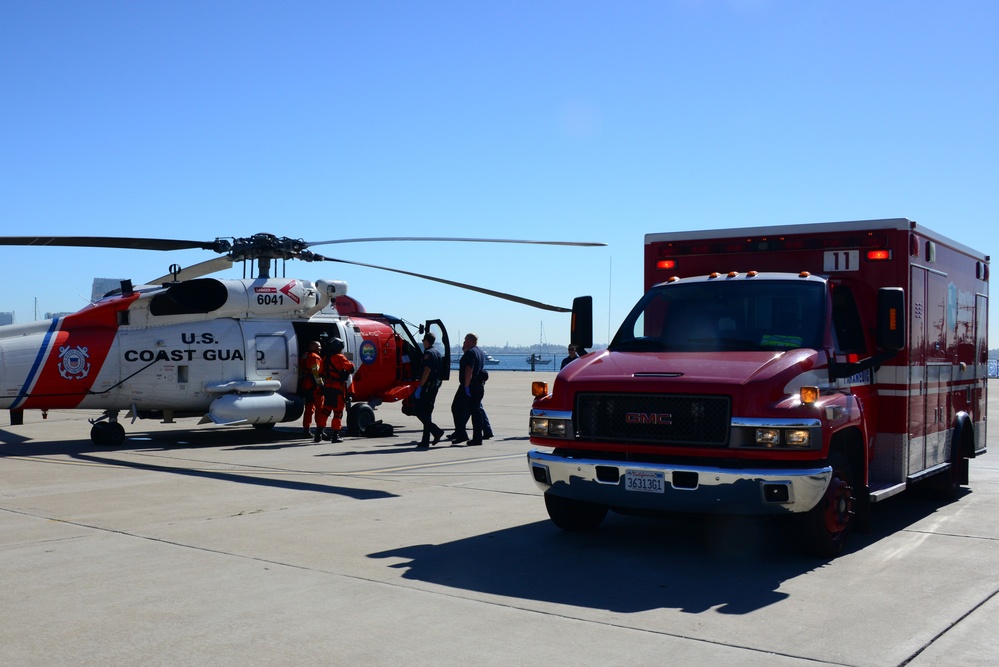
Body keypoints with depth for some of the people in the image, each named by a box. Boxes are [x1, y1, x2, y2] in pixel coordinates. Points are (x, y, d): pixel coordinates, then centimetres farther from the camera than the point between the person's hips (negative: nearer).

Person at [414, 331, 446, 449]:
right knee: (427, 412, 11)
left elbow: (427, 371, -20)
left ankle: (437, 431, -15)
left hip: (427, 386, -9)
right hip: (435, 385, 9)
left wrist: (419, 387, -21)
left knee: (420, 412, -5)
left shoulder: (428, 353, -12)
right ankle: (425, 441, 11)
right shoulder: (438, 352, 16)